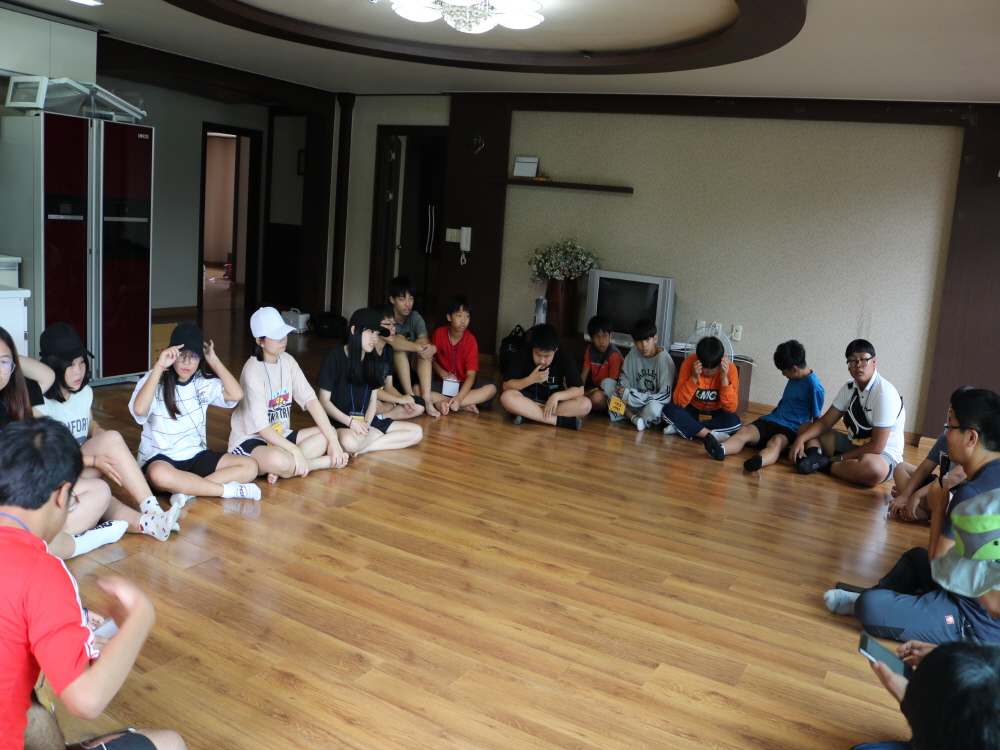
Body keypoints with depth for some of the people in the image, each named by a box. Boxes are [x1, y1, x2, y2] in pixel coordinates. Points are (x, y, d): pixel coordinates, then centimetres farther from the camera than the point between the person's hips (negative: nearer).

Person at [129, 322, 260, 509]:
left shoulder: (203, 383, 5)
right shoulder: (155, 381, -8)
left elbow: (236, 394, -9)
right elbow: (139, 409, -28)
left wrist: (214, 360, -6)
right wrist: (159, 366, -26)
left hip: (196, 456, 5)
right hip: (160, 458, -5)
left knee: (249, 467, -15)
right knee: (160, 475, -42)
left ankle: (188, 490, -25)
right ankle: (230, 490, -26)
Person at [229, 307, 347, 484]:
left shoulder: (287, 361, 0)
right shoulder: (253, 371, -20)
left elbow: (310, 399, -6)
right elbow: (261, 427, -24)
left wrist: (333, 440, -16)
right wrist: (295, 450, -31)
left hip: (280, 436, 8)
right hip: (251, 441, -8)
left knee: (328, 434, -8)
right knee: (278, 461, -38)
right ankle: (328, 461, -14)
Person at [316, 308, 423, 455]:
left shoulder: (373, 360, 9)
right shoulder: (335, 357, -8)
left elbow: (373, 400, 8)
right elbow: (324, 401, -8)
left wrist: (366, 424, -11)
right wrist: (350, 422, -20)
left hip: (366, 421, 8)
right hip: (340, 422, -7)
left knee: (416, 432, -10)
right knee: (349, 442, -43)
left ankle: (366, 447, -17)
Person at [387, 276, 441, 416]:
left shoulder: (415, 318, -1)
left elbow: (424, 340, -20)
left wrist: (430, 347, -45)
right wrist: (417, 347, -47)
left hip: (412, 370, 4)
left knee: (423, 344, -24)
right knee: (400, 340, -29)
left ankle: (426, 398, -36)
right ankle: (409, 395, -33)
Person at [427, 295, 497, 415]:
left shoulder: (471, 341, -12)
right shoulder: (439, 334, -5)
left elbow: (471, 375, -17)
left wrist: (459, 398, -33)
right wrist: (443, 374, -13)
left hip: (463, 386, -1)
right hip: (441, 383, 1)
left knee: (491, 389, -28)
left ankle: (443, 403, -31)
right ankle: (465, 406, -28)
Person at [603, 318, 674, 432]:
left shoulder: (663, 358, -19)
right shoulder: (634, 352, -4)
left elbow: (665, 396, -23)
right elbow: (624, 377, 8)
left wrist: (630, 395, -22)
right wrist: (622, 392, -15)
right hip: (636, 403, 6)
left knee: (653, 407, -40)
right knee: (606, 382, -9)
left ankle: (627, 414, -9)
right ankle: (634, 417, -19)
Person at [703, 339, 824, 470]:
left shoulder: (814, 387, -8)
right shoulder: (794, 378, 15)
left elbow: (817, 420, -3)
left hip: (790, 429, -6)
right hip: (770, 420, 6)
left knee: (776, 442, -41)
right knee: (744, 430, -26)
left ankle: (759, 461, -74)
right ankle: (720, 450, -56)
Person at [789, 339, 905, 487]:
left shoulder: (884, 393, -20)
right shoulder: (849, 387, 3)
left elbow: (877, 446, -22)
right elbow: (825, 422, 2)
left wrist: (838, 458, -19)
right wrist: (800, 439, -17)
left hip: (883, 454, -8)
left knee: (873, 467, -43)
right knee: (806, 428, 2)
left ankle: (823, 463, -25)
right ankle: (815, 455, -27)